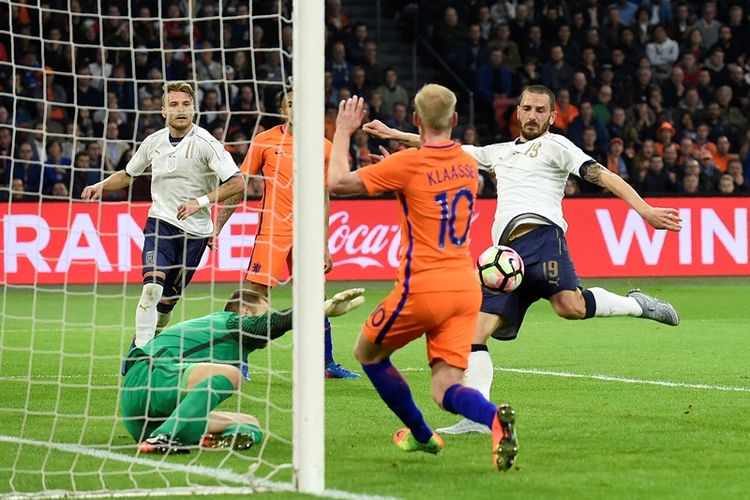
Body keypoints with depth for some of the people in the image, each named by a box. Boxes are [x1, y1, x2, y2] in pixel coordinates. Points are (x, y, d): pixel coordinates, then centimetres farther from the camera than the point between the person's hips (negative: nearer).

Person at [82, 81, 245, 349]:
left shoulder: (205, 143, -11)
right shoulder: (154, 141, 3)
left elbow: (237, 183, -17)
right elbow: (127, 174, 20)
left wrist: (200, 201, -24)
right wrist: (102, 185, 2)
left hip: (195, 229, -1)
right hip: (160, 220, 1)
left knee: (168, 299, 5)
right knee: (152, 285, -21)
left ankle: (149, 341, 29)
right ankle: (139, 350, -20)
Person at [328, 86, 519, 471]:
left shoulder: (407, 163, -10)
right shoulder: (469, 164, 10)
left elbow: (337, 182, -7)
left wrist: (343, 131, 6)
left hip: (422, 288, -5)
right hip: (466, 287, 5)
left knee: (368, 353, 23)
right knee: (445, 389, 1)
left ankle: (421, 435, 29)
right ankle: (494, 417, -32)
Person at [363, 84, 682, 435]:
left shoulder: (555, 146, 12)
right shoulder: (501, 153, 32)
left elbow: (600, 175, 0)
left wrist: (644, 210, -13)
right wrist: (393, 134, 42)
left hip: (539, 232, -7)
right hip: (506, 252, 7)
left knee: (570, 307, -33)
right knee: (475, 330, -5)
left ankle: (637, 304, -9)